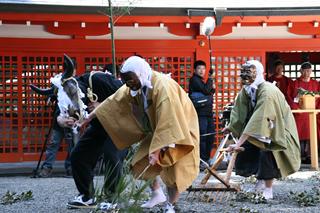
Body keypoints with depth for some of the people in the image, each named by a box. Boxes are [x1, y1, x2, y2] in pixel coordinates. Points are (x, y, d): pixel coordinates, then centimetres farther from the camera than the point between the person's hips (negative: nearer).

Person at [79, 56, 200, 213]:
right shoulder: (137, 86, -10)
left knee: (175, 171, -12)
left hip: (180, 129, -7)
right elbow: (115, 101, 1)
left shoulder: (162, 87, -33)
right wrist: (91, 116, 4)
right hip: (158, 129, 7)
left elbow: (167, 123, -36)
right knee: (142, 163, 1)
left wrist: (157, 150, -37)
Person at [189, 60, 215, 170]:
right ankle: (201, 161, -11)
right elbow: (206, 90, -16)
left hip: (208, 113, 9)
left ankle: (206, 159, 16)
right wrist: (210, 78, -5)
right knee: (202, 137, -12)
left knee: (210, 136, 9)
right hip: (200, 113, -9)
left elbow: (210, 92, 24)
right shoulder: (194, 80, -5)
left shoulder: (201, 81, 23)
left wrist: (211, 89, 4)